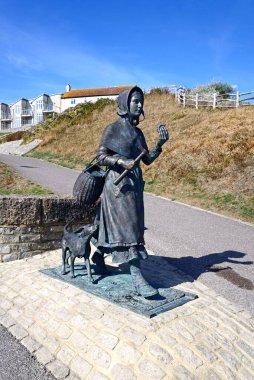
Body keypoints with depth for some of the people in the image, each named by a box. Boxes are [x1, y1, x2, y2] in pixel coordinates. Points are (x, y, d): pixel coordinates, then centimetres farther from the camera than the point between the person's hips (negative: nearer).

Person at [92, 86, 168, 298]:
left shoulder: (138, 132, 14)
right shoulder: (113, 129, -5)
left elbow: (148, 160, 11)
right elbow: (101, 157, -10)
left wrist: (160, 144, -4)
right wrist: (122, 162, -24)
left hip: (135, 184, 7)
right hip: (118, 184, -7)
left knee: (114, 225, 15)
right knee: (128, 227, -9)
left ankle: (99, 255, 37)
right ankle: (137, 278, -6)